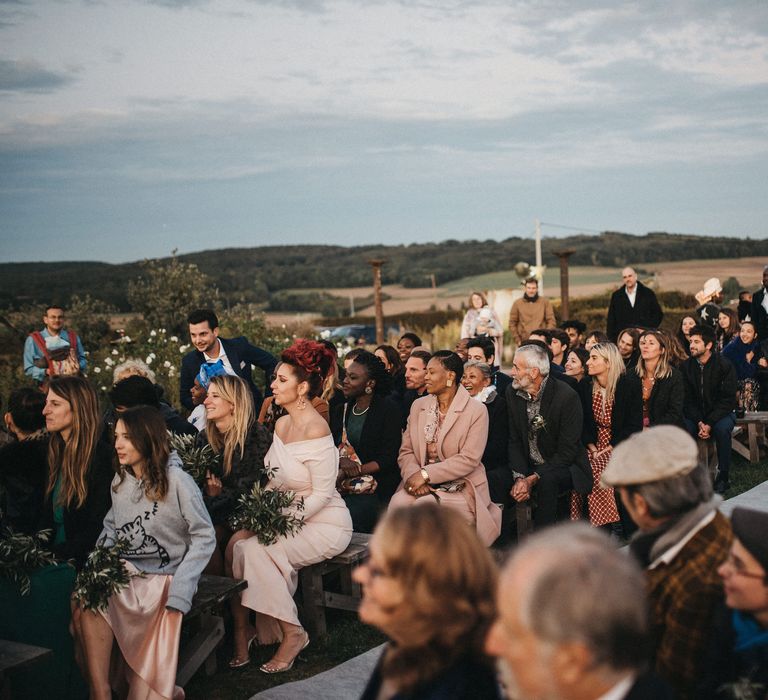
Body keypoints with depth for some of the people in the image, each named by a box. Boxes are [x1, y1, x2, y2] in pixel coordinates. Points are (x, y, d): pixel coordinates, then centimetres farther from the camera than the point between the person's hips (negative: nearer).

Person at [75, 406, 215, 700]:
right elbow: (111, 529, 18)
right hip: (125, 574, 6)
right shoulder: (120, 481, 12)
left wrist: (179, 590, -15)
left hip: (165, 577, -6)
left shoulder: (176, 481, -9)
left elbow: (204, 538, -8)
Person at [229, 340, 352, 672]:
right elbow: (271, 480, 10)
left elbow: (321, 495, -19)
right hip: (292, 519, 7)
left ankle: (293, 633, -10)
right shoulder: (282, 424, 8)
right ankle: (242, 629, -7)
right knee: (239, 542, -17)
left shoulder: (315, 430, -18)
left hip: (324, 524, -7)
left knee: (255, 548, -25)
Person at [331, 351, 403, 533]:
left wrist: (348, 474, -15)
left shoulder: (388, 409, -2)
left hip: (377, 489, -5)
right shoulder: (341, 411, 17)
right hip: (342, 487, 5)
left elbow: (388, 458, -8)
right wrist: (342, 461, -13)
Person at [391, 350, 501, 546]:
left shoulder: (476, 411, -5)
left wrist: (426, 474, -19)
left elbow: (469, 459, -14)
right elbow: (406, 451, 7)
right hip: (421, 482, 4)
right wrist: (413, 476, -15)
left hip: (460, 485, -4)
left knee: (424, 506, -32)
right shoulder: (418, 406, 12)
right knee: (398, 502, -27)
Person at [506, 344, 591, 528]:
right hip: (528, 467, 5)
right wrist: (519, 477, -17)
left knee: (547, 480, -36)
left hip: (564, 467, -5)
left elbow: (567, 452, -18)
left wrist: (533, 479, -25)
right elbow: (515, 441, 0)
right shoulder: (513, 393, -1)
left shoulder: (567, 396, -18)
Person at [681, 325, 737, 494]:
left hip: (721, 413, -2)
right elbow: (688, 399, -4)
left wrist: (709, 423, -24)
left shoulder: (724, 365, -12)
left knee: (722, 428, -35)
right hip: (695, 414, 2)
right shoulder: (686, 366, -3)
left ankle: (723, 476, -20)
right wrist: (699, 422, -20)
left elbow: (727, 399, -14)